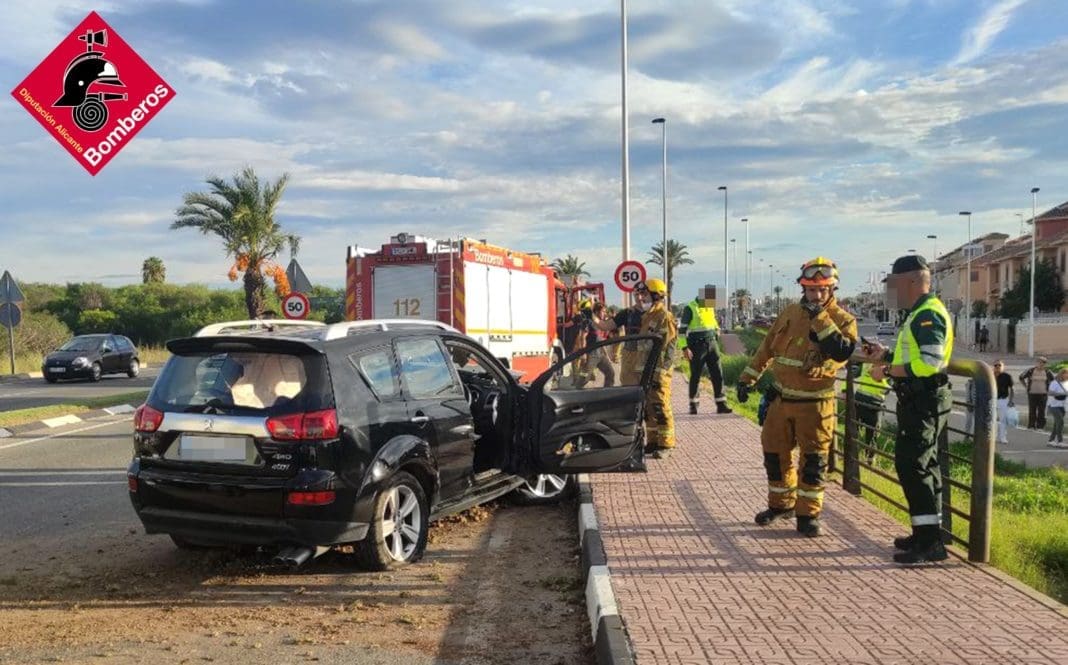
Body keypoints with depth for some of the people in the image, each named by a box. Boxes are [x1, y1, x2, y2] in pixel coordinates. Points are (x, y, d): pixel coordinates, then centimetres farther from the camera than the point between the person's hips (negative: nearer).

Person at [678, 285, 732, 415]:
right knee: (695, 376, 2)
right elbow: (682, 329, -11)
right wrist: (684, 348, -17)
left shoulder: (711, 307, 11)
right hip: (696, 346, -6)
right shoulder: (690, 308, -9)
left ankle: (721, 405, 3)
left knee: (717, 375, 0)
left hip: (711, 344, 6)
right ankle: (693, 405, 13)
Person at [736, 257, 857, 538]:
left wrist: (821, 320, -26)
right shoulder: (790, 313, 5)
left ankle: (808, 515, 14)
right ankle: (781, 504, 30)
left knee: (814, 460, 2)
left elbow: (842, 352, -25)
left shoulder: (843, 320, -7)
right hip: (782, 399, 4)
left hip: (815, 404, -4)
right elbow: (767, 348, 12)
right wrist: (747, 378, 11)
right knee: (775, 454, 12)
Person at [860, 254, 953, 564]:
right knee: (922, 467, 15)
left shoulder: (929, 314, -16)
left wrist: (892, 370, -16)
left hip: (925, 403, -11)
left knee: (911, 466, -10)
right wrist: (887, 355, 14)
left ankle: (930, 542, -7)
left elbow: (930, 362, -26)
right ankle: (927, 534, 25)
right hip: (918, 402, 11)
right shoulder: (919, 314, 18)